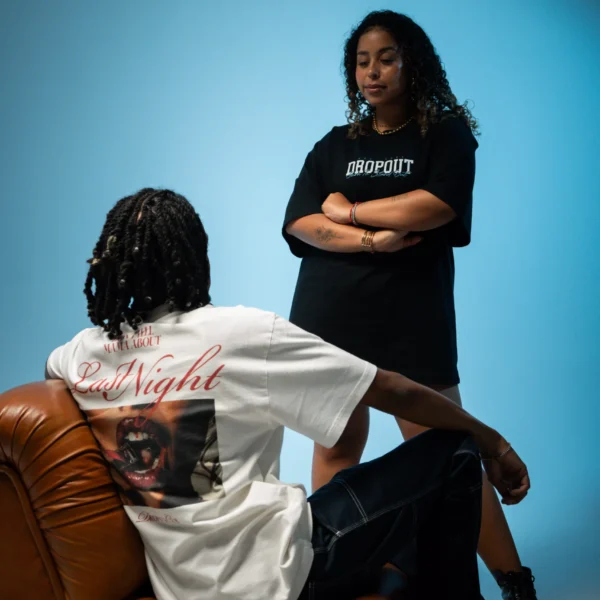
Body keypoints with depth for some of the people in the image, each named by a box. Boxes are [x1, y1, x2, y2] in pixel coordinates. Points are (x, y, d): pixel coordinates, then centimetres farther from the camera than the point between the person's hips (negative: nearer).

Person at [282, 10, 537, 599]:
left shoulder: (446, 133, 7)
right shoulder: (334, 145, 15)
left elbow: (436, 205, -12)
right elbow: (297, 225, 1)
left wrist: (348, 210, -3)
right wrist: (372, 239, -14)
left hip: (413, 323, -3)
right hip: (329, 319, 3)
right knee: (335, 450, 6)